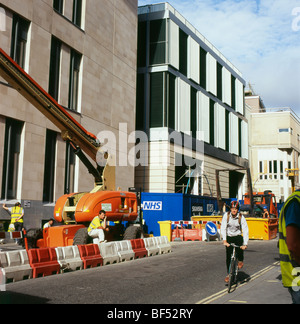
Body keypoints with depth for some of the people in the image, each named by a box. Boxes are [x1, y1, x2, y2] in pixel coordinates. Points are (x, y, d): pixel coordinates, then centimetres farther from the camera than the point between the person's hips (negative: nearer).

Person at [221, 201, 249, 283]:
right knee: (228, 257, -2)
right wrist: (224, 240, -28)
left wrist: (245, 244, -30)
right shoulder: (226, 215, -14)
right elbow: (223, 228, -17)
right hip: (229, 237, 1)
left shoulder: (241, 217, -15)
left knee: (240, 247, -30)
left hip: (238, 237, -1)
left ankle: (240, 260, 3)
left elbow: (245, 231, -20)